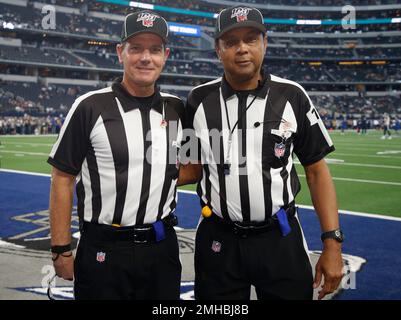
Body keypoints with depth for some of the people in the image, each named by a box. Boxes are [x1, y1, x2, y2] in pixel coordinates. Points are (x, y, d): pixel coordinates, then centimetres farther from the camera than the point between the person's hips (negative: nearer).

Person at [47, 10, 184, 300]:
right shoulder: (90, 107, -9)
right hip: (104, 251, -4)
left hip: (163, 245, 4)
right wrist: (62, 250, -8)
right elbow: (63, 179, -7)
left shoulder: (176, 109, 5)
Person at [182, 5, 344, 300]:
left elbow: (316, 171, 0)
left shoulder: (292, 96, -3)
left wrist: (332, 242, -5)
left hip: (281, 240, 0)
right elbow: (194, 168, 7)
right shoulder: (199, 100, 0)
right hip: (218, 242, 1)